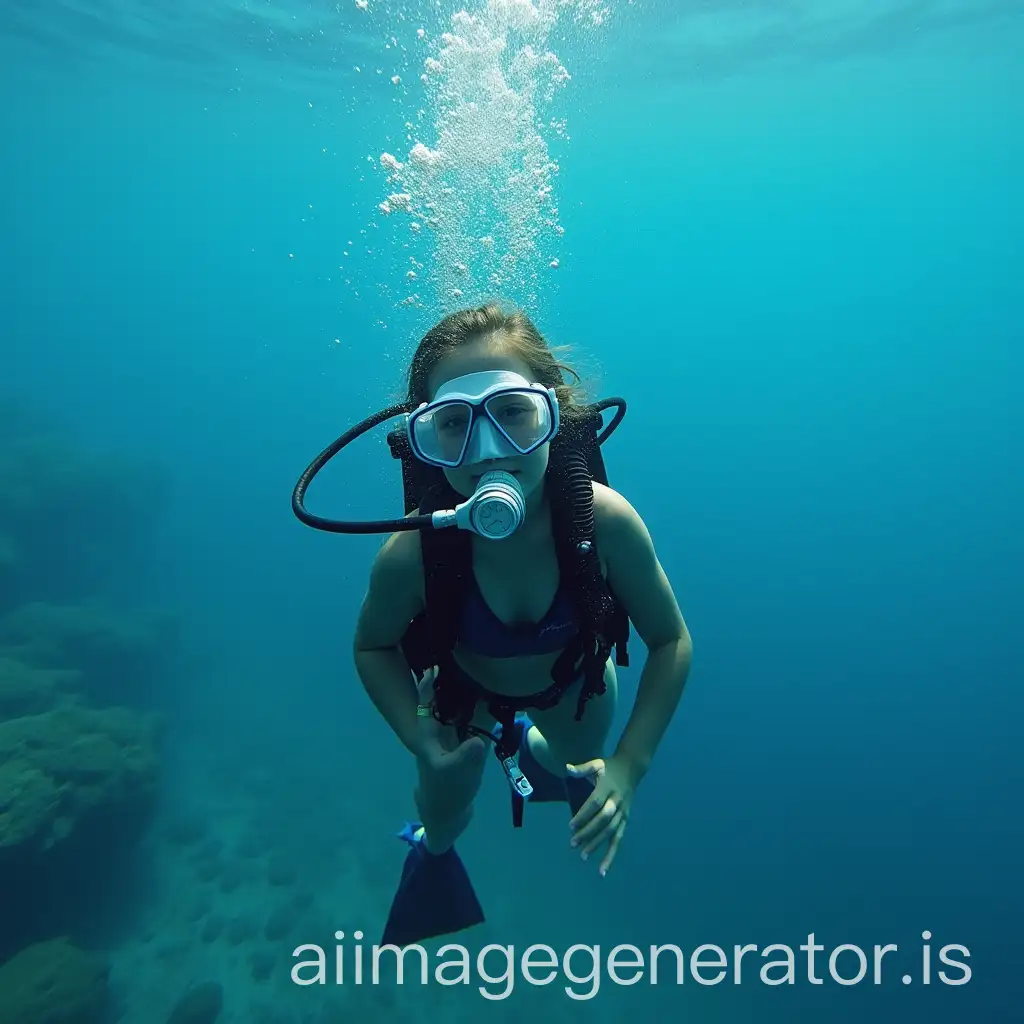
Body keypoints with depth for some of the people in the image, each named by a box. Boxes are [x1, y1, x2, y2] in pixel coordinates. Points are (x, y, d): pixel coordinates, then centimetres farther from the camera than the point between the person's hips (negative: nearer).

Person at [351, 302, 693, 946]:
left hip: (571, 675, 1)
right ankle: (433, 852, 62)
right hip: (464, 685, 0)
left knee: (580, 761, 29)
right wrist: (423, 745, -28)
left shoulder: (605, 520, -39)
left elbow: (671, 642, -23)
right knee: (445, 814, 21)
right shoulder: (411, 555, -39)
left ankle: (532, 747, 67)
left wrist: (629, 763, -28)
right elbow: (374, 647, -16)